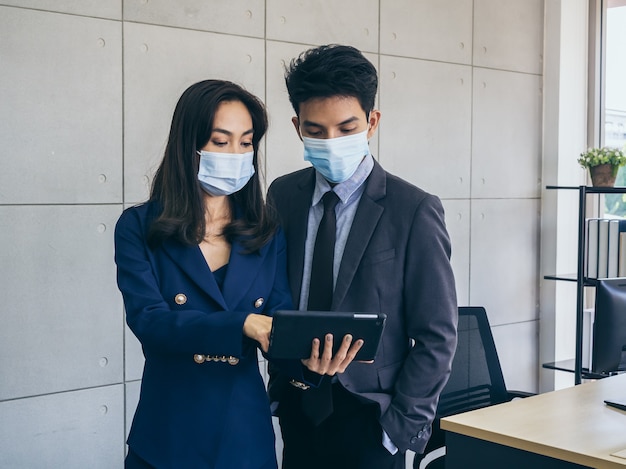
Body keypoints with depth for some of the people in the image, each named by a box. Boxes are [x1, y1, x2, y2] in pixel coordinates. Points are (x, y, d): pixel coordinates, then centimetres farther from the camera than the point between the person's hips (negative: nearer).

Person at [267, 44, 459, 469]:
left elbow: (437, 336, -9)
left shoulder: (415, 211, -11)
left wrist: (402, 426, -10)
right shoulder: (283, 196, 2)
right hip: (297, 409, 4)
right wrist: (278, 386, 4)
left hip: (366, 414, -4)